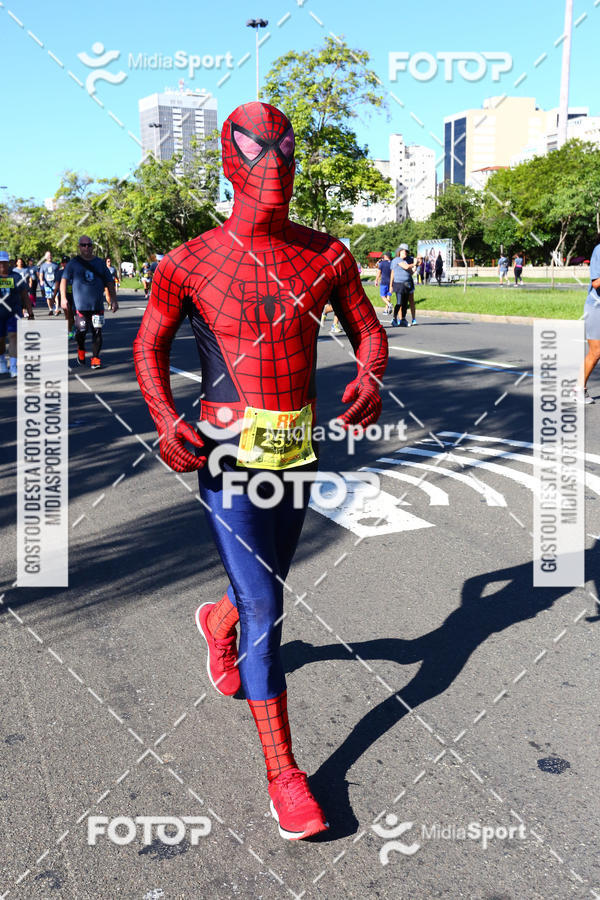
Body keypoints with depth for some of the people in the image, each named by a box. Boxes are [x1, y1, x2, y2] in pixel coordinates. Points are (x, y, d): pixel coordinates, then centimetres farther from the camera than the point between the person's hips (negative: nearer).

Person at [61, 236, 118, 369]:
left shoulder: (100, 262, 10)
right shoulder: (73, 263, 4)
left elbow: (109, 282, 14)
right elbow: (64, 280, -1)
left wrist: (113, 300, 10)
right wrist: (63, 298, -13)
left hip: (98, 304, 2)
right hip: (80, 304, -2)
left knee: (97, 331, -3)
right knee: (81, 331, -3)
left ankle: (95, 358, 6)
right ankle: (81, 350, 27)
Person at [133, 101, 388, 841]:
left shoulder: (326, 255, 3)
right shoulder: (189, 263, -6)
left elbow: (367, 330, 9)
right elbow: (149, 345, 4)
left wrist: (370, 377, -14)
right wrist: (165, 422, -12)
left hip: (298, 450, 5)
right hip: (229, 452, -4)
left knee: (268, 581, 22)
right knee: (264, 606, -4)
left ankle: (217, 622, 59)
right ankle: (282, 771, 10)